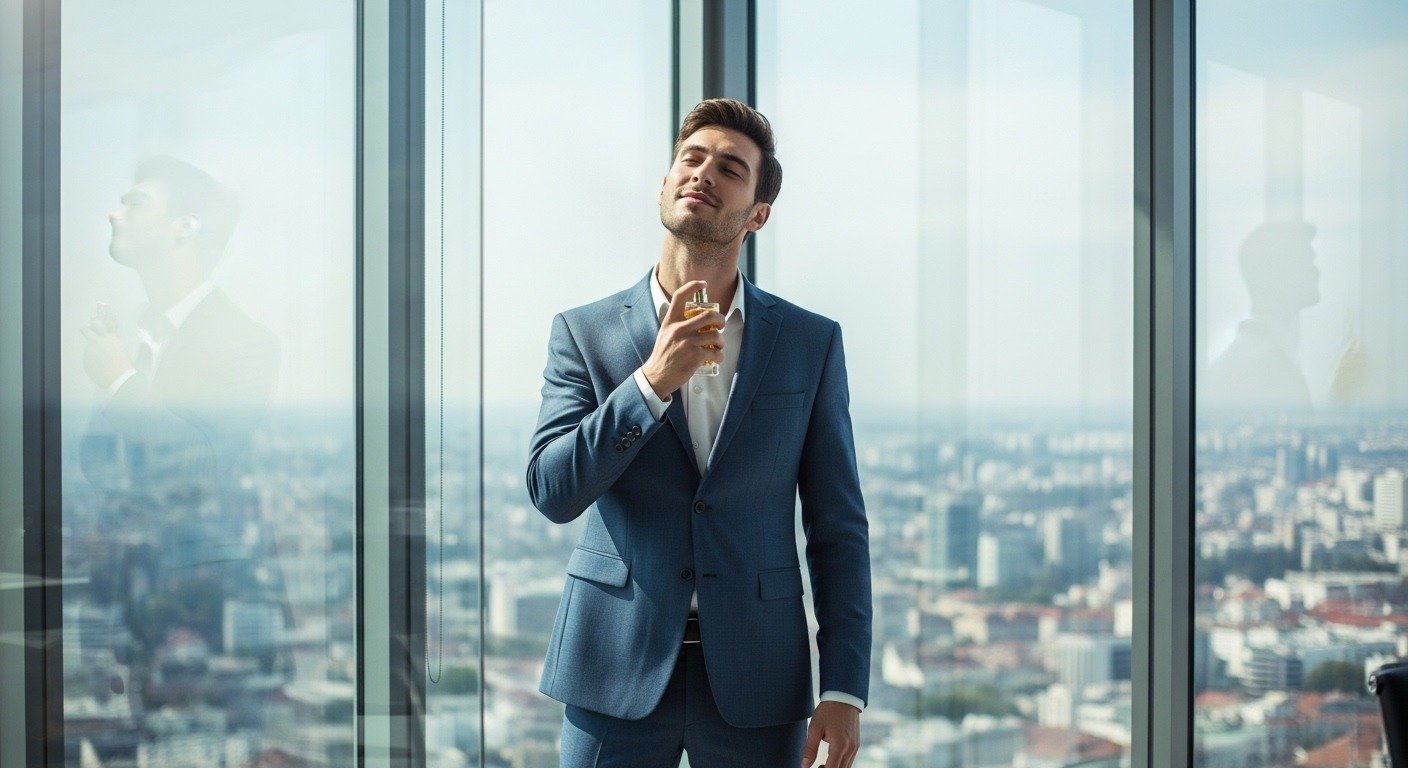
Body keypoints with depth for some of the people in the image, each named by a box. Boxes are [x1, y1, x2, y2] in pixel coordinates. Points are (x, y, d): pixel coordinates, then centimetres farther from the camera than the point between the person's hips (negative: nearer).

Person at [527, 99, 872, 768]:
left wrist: (844, 689, -4)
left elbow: (838, 529, 3)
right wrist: (653, 381, -17)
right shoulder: (584, 333, 4)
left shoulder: (811, 343, 4)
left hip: (754, 678, 0)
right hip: (617, 671, 0)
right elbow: (551, 491, -7)